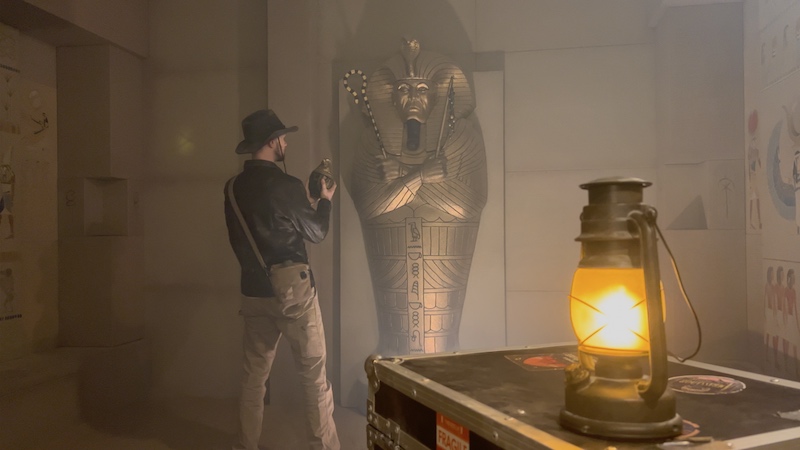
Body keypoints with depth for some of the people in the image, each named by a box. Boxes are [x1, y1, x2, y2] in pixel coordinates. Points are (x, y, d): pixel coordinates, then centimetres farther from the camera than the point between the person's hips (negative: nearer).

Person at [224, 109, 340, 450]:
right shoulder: (286, 185, -14)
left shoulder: (233, 188, 5)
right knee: (314, 376, 5)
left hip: (253, 290, 6)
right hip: (292, 288, -6)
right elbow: (316, 233, -3)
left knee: (254, 376, 15)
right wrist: (325, 201, 14)